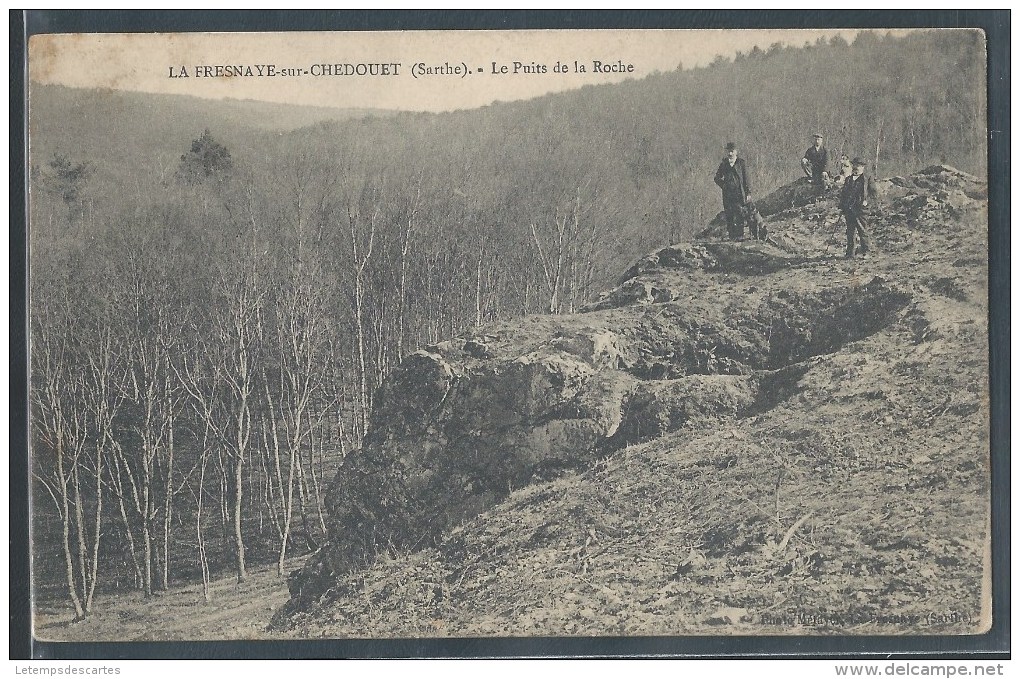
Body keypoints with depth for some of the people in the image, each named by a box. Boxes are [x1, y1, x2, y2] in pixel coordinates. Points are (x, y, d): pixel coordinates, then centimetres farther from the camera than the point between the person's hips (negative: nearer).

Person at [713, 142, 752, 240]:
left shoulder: (741, 163, 5)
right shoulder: (724, 164, 11)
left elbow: (746, 178, 4)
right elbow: (717, 178, 18)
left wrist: (748, 192, -1)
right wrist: (723, 185, 1)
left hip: (739, 192, -2)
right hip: (727, 193, 2)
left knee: (740, 214, -8)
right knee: (729, 215, 0)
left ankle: (740, 235, -5)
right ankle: (731, 235, 5)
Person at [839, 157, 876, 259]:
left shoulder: (867, 179, 4)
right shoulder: (848, 179, 19)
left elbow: (872, 191, 2)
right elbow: (843, 193, 20)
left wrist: (866, 201, -10)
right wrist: (841, 207, 12)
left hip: (860, 208, -5)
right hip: (848, 208, 5)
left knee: (862, 230, -6)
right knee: (850, 231, 6)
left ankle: (866, 251, 4)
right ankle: (849, 253, 10)